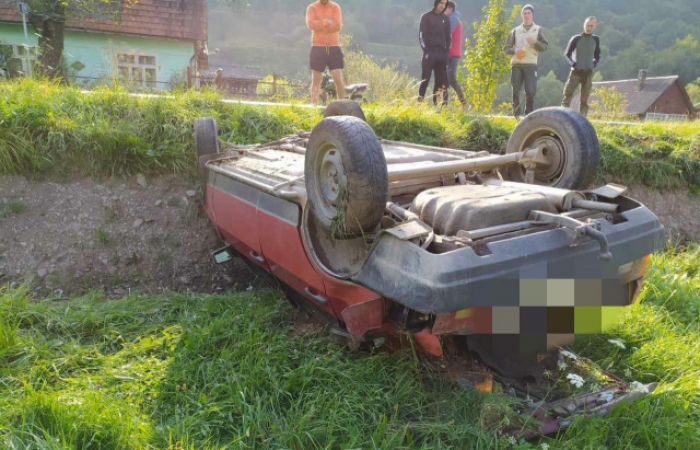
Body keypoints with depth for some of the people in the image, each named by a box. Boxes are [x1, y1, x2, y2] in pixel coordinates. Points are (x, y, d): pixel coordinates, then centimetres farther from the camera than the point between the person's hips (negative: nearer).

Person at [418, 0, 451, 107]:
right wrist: (426, 51, -12)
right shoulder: (426, 17, 2)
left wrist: (447, 51, 4)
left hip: (442, 54, 5)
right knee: (425, 79, -6)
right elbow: (422, 35, -4)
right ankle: (419, 102, -4)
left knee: (441, 80, 1)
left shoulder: (445, 19, 15)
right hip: (429, 53, -4)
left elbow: (448, 36, 16)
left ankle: (436, 103, 4)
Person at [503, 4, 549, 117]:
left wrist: (535, 42, -13)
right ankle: (516, 115, 8)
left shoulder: (538, 29, 11)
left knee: (531, 91, -10)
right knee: (515, 91, -1)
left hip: (531, 64, -1)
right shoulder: (515, 30, 13)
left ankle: (529, 115, -2)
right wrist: (515, 50, -10)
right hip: (516, 64, 1)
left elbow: (545, 46, 5)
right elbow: (506, 48, 11)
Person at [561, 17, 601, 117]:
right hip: (576, 72, -3)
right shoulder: (576, 38, -4)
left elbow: (597, 56, 17)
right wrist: (572, 63, -14)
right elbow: (567, 54, 0)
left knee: (584, 100, 3)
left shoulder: (596, 39, 6)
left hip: (588, 73, 3)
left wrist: (594, 64, 0)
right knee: (567, 96, -10)